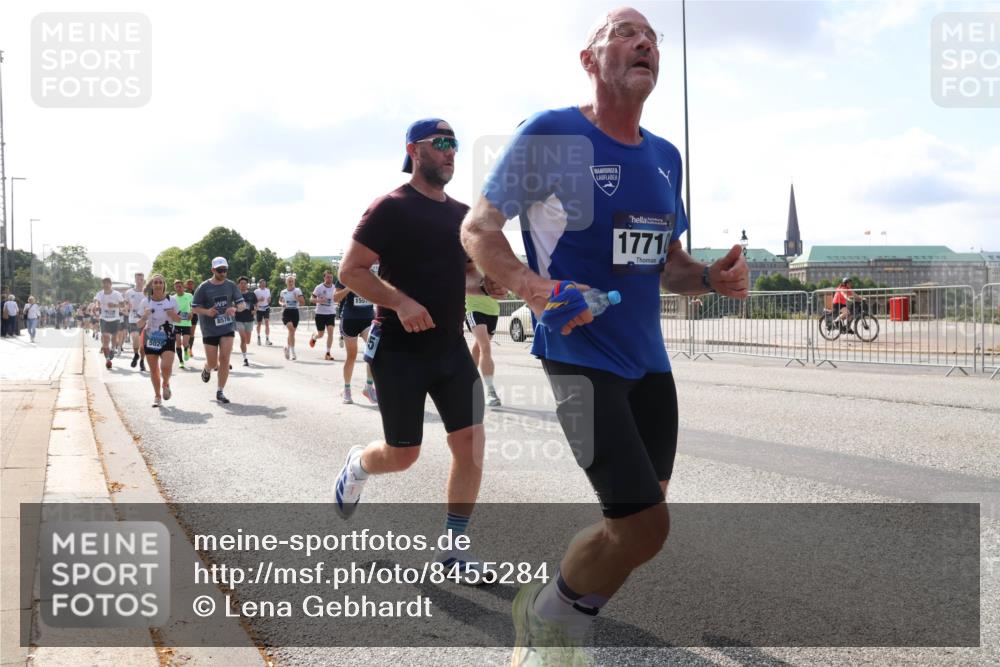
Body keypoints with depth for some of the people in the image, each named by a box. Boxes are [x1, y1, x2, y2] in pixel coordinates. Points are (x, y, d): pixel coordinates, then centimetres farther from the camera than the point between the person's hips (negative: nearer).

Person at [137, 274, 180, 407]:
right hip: (150, 339, 1)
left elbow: (178, 320, 8)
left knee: (166, 366, -19)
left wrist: (173, 314, -14)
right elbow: (140, 324, 2)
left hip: (168, 339, -1)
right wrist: (144, 317, -19)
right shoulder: (145, 302, 0)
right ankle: (157, 396, 23)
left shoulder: (171, 300, -1)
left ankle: (166, 384, 14)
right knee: (153, 369, 5)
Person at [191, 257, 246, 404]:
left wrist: (235, 308, -18)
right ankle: (207, 369, 41)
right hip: (209, 330, -2)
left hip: (227, 327, 2)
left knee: (224, 359, -8)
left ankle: (220, 392, 3)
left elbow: (242, 304, 6)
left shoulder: (231, 285, 3)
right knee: (212, 363, 3)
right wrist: (207, 312, -21)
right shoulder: (203, 287, -5)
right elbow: (194, 308, -1)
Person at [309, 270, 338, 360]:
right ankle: (313, 337, 43)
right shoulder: (319, 287, -8)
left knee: (330, 332, -13)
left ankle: (328, 353, -8)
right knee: (320, 334, 5)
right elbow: (311, 299, -7)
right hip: (320, 313, -2)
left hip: (331, 313, 2)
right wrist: (319, 300, -26)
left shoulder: (335, 288, 3)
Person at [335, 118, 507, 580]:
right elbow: (350, 270, -12)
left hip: (451, 347, 6)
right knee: (402, 455, 3)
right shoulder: (391, 208, -9)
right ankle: (357, 465, 39)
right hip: (399, 350, -6)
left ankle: (453, 547, 10)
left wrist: (473, 282, -1)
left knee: (471, 445, -3)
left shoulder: (462, 214, 11)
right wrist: (401, 302, -25)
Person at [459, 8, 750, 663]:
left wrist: (712, 277, -1)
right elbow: (477, 229, -5)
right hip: (581, 356, -7)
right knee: (644, 524, -15)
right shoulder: (550, 135, -9)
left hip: (649, 360, 8)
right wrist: (532, 286, -23)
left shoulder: (665, 157, 11)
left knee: (638, 524, 12)